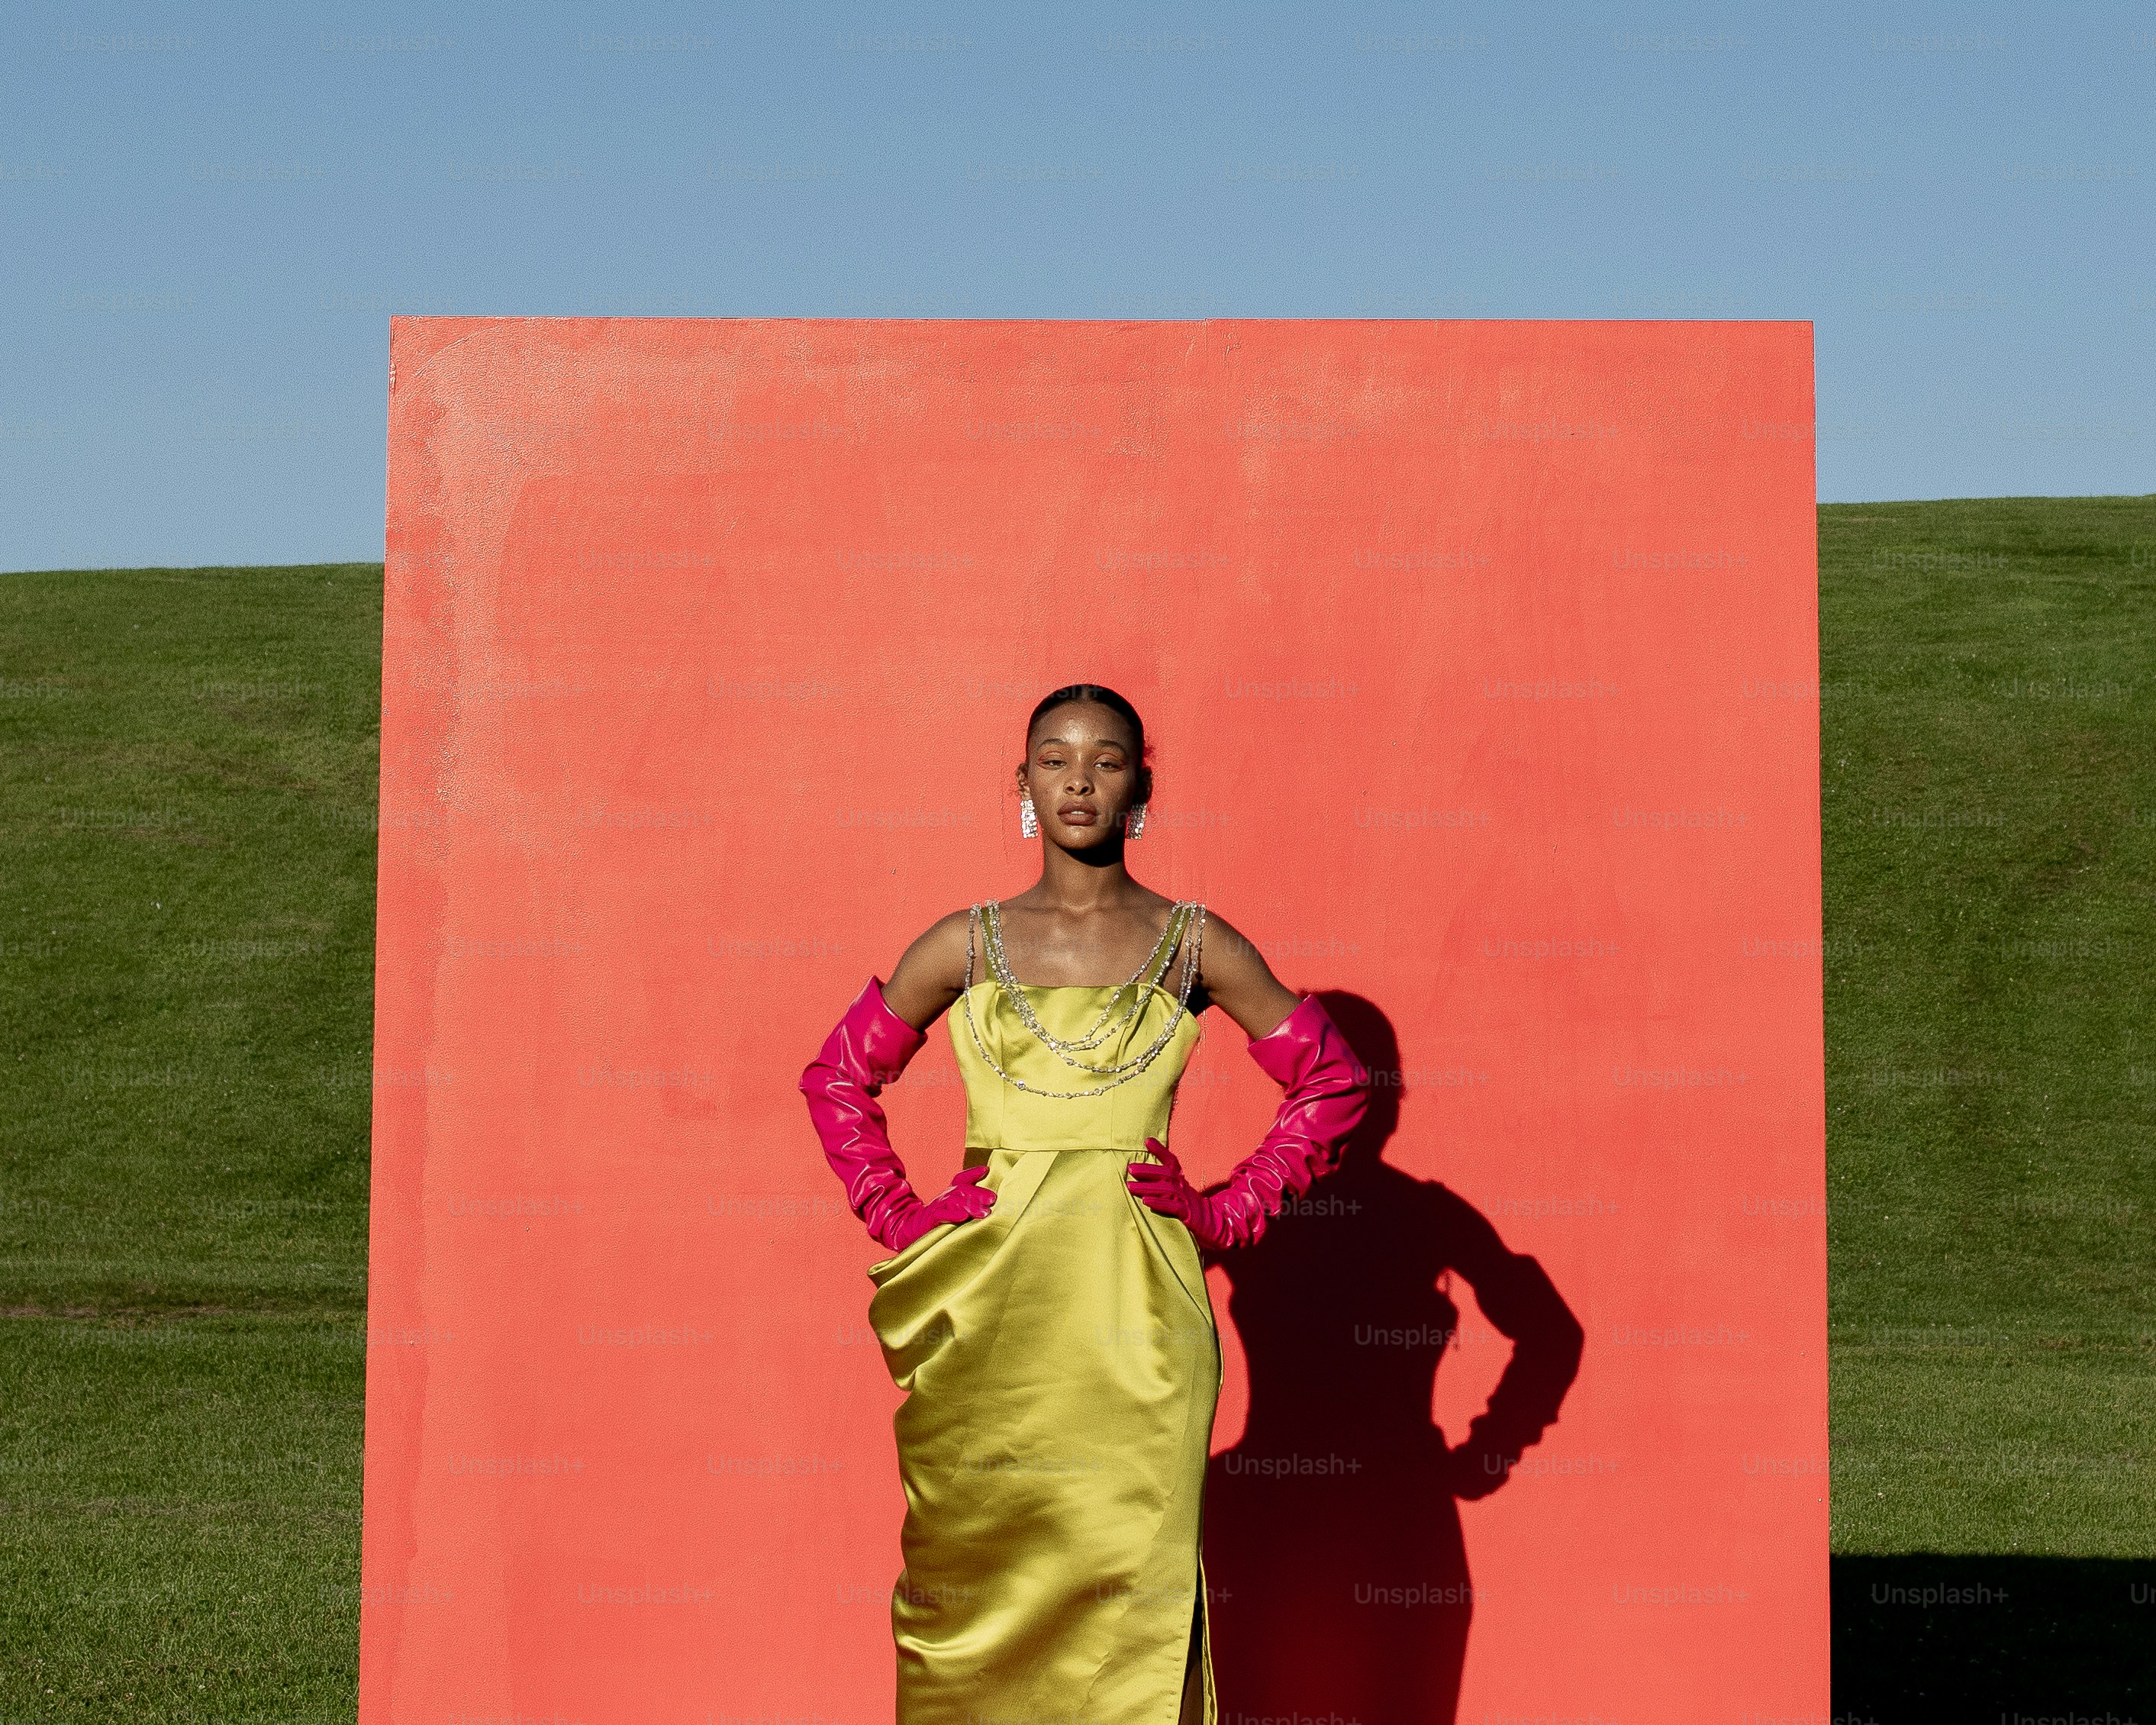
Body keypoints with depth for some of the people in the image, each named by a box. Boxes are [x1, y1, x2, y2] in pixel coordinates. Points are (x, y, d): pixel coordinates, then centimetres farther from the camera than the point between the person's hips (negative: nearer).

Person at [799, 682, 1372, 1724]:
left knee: (1128, 1576, -4)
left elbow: (1335, 1082, 10)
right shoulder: (966, 945, 7)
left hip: (1132, 1309, -1)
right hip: (985, 1313, 1)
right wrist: (899, 1217, 5)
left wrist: (1228, 1212, 2)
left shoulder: (1194, 945, 4)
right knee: (979, 1576, 2)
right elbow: (837, 1076, 17)